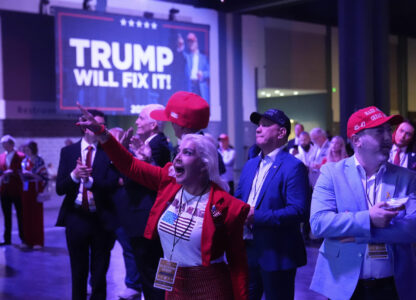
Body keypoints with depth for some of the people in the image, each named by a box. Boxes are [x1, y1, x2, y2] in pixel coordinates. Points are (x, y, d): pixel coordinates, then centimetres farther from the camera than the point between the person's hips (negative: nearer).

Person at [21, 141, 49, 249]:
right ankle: (28, 240, 14)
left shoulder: (39, 161, -8)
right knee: (26, 215, 6)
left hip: (36, 190, -5)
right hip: (26, 191, 6)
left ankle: (38, 242, 5)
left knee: (37, 215, -1)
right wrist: (22, 174, -4)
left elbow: (44, 177, -11)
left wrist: (32, 174, -20)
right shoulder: (24, 161, 10)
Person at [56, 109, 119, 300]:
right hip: (76, 218, 1)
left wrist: (90, 180, -28)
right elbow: (59, 189, -3)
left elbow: (112, 186, -12)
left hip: (101, 220, -1)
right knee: (78, 272, 13)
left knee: (99, 273, 9)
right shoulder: (68, 152, 3)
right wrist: (74, 175, -22)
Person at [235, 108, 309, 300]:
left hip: (276, 255, -7)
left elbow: (298, 211, -21)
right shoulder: (250, 165, 13)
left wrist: (256, 216, -24)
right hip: (247, 251, 7)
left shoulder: (293, 167, -12)